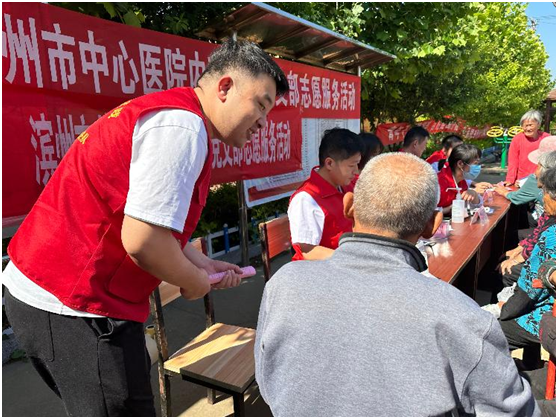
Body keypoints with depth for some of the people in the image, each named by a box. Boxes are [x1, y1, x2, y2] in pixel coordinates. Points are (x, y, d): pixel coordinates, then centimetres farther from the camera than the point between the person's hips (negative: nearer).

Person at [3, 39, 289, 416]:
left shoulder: (167, 109, 14)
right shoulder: (184, 125, -20)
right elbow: (142, 240, -28)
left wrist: (204, 265, 17)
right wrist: (195, 282, -9)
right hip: (72, 308, -10)